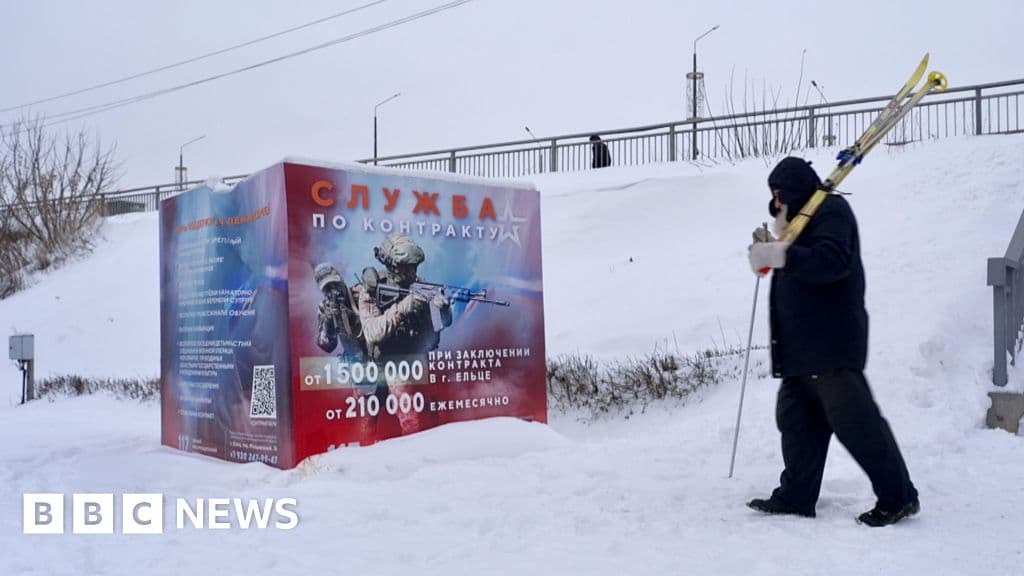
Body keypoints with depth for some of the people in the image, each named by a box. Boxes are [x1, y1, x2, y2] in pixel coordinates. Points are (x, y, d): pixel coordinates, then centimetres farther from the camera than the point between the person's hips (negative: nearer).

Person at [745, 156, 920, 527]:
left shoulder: (831, 211, -7)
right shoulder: (807, 218, 23)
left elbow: (832, 261, -23)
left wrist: (782, 255, -26)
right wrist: (769, 250, 14)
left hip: (830, 344, -10)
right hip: (802, 346, 10)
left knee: (854, 419, -9)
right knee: (796, 418, 10)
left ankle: (898, 496, 1)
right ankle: (796, 496, 16)